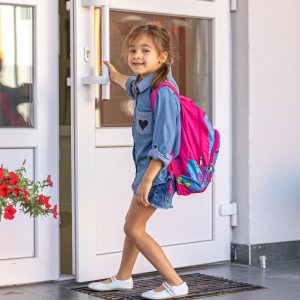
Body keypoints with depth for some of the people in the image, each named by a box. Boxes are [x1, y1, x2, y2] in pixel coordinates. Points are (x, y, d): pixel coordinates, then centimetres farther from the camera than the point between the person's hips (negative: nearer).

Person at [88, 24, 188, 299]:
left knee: (134, 228, -5)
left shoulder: (163, 92, -24)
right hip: (146, 166, 10)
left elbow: (163, 143, -26)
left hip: (157, 171, -10)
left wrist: (147, 179, -26)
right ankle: (123, 278, 36)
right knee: (133, 223, 20)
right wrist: (113, 73, 49)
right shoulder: (144, 85, 5)